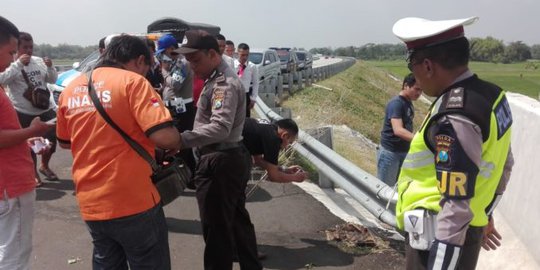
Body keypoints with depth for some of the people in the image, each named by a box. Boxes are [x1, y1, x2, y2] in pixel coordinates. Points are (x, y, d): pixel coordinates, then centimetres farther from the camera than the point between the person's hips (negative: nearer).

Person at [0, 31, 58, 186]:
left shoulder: (39, 61, 7)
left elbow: (53, 80, 11)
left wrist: (50, 67, -8)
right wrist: (19, 63, -24)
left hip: (46, 109, 4)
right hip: (23, 113, -4)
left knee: (52, 140, 8)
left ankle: (44, 166, 34)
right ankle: (34, 174, 24)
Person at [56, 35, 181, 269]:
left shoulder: (71, 88, 8)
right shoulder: (132, 81, -11)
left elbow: (64, 141, 21)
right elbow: (165, 137, -21)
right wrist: (177, 143, -1)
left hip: (90, 203, 7)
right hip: (133, 201, -6)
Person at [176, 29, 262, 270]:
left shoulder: (224, 83, -19)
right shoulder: (218, 78, 14)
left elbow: (220, 128, -31)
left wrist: (180, 139, -36)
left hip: (219, 163, -11)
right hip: (232, 158, 11)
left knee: (216, 229, 2)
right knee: (238, 220, 21)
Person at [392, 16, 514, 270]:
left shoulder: (453, 119, -27)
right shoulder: (491, 95, 3)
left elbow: (457, 205, -26)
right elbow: (502, 164, 15)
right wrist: (484, 213, 26)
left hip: (444, 236, -9)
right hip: (467, 228, 9)